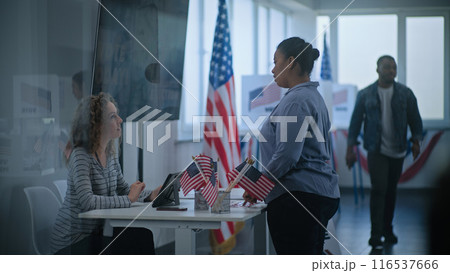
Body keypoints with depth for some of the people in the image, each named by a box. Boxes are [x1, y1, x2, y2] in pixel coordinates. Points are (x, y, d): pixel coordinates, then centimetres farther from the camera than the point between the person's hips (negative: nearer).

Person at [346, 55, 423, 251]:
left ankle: (387, 230, 26)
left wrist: (416, 141, -2)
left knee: (391, 191, 11)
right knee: (378, 190, -13)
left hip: (397, 151, 3)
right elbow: (355, 121, 4)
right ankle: (376, 235, -12)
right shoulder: (365, 95, 1)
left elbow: (415, 119, 8)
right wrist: (350, 148, 0)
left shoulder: (405, 93, 4)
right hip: (376, 150, -2)